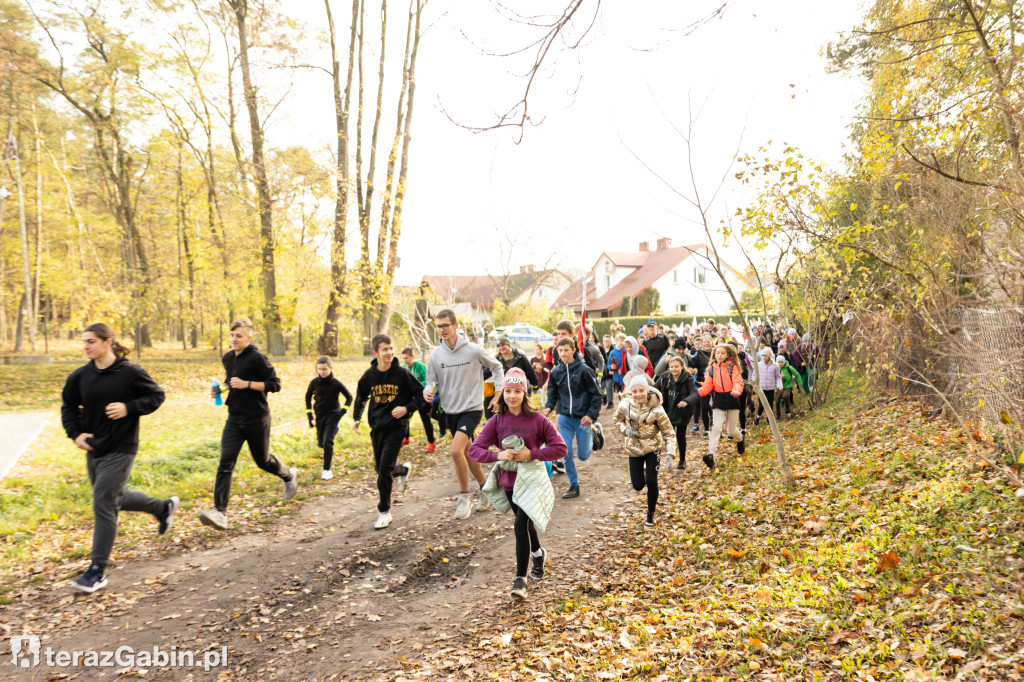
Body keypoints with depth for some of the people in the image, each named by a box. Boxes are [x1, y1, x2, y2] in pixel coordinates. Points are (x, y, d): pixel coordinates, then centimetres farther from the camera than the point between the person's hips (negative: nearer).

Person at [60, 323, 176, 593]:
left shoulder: (130, 372, -13)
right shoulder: (80, 376, 1)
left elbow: (156, 396, -3)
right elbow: (68, 407, 13)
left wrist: (129, 408, -18)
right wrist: (76, 434, -1)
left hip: (120, 450, -6)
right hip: (93, 450, 6)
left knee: (103, 505, -8)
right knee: (116, 499, 19)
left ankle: (98, 571, 2)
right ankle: (164, 507, 44)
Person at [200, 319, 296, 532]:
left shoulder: (257, 358, -13)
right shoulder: (227, 358, 9)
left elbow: (275, 384, -15)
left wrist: (247, 384, -23)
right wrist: (221, 387, 5)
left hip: (256, 418, -5)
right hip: (234, 419, 5)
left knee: (263, 460, 11)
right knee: (226, 462, -10)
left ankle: (289, 476, 44)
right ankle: (220, 512, -15)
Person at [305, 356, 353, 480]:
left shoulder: (336, 384, -13)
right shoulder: (314, 382, -6)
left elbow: (349, 397, 0)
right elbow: (308, 396, 12)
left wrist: (343, 410, -10)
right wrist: (309, 413, 8)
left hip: (333, 415, -4)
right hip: (320, 415, 4)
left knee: (327, 441, -16)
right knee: (321, 443, 10)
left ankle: (327, 471, -11)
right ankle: (330, 451, 47)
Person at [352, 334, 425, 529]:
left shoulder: (402, 373, -9)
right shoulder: (369, 375, 0)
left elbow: (421, 394, -2)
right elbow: (361, 397, 16)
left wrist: (407, 408, -16)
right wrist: (356, 418, 4)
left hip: (396, 427, -4)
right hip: (377, 427, 4)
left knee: (385, 469, -12)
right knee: (380, 468, 11)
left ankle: (384, 512, 2)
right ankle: (403, 470, 45)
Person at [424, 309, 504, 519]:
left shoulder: (474, 350, -10)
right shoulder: (436, 355, -2)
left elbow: (497, 368, 4)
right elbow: (432, 381, 5)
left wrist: (498, 395, 0)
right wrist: (427, 391, -18)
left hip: (471, 409, -5)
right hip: (450, 411, 5)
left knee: (455, 450, -21)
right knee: (468, 453, 16)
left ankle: (465, 495, -2)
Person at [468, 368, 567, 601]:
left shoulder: (537, 419, -11)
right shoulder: (497, 421, -5)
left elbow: (560, 448, -10)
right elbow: (475, 450, -7)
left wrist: (531, 453, -20)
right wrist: (498, 455, -25)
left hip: (532, 479, -4)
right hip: (508, 481, 4)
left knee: (521, 525, -17)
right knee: (525, 524, 21)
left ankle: (521, 579, -7)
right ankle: (538, 553, 51)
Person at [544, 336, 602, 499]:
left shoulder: (583, 370, -10)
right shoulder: (556, 372, 2)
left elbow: (596, 394, -5)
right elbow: (552, 393, 15)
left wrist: (591, 414, -12)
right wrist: (549, 407, -4)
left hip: (582, 418, -3)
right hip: (565, 417, 3)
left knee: (583, 455, 3)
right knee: (566, 453, -4)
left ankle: (590, 438, 36)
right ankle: (574, 486, 11)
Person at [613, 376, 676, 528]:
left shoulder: (656, 410, -21)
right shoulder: (625, 405, -15)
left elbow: (668, 432, -13)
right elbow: (617, 418, 7)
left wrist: (669, 454, -25)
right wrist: (626, 430, -13)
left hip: (653, 448, -2)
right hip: (634, 448, 2)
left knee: (651, 482, -10)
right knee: (638, 485, 2)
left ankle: (650, 515, 13)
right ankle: (641, 475, 42)